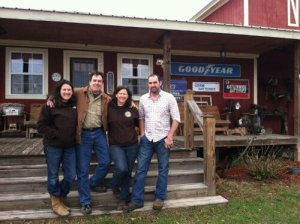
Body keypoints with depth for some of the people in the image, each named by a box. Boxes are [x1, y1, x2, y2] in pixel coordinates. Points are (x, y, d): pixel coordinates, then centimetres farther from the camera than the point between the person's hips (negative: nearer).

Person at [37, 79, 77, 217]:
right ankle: (56, 202, 27)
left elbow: (77, 123, 18)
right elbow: (41, 126, -9)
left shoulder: (75, 105, 6)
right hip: (53, 146, -4)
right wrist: (56, 135, -14)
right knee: (53, 176, 8)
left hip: (70, 146, 4)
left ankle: (60, 198, 32)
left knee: (71, 175, 8)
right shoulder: (50, 105, -7)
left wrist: (74, 137, 3)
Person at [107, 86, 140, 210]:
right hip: (115, 145, -2)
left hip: (132, 145, 2)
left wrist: (134, 131, 8)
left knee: (128, 172, 7)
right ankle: (114, 185, 15)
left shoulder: (133, 109, 1)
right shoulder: (109, 108, -4)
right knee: (121, 168, -20)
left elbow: (138, 124, 17)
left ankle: (123, 199, 24)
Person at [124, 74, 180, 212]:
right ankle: (137, 200, 12)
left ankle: (159, 198, 23)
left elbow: (176, 119, -6)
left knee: (163, 169, 8)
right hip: (147, 139, 3)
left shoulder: (169, 98, -6)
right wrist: (142, 133, 7)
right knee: (141, 169, 2)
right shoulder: (143, 99, 4)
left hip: (163, 139, -2)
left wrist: (170, 137, -12)